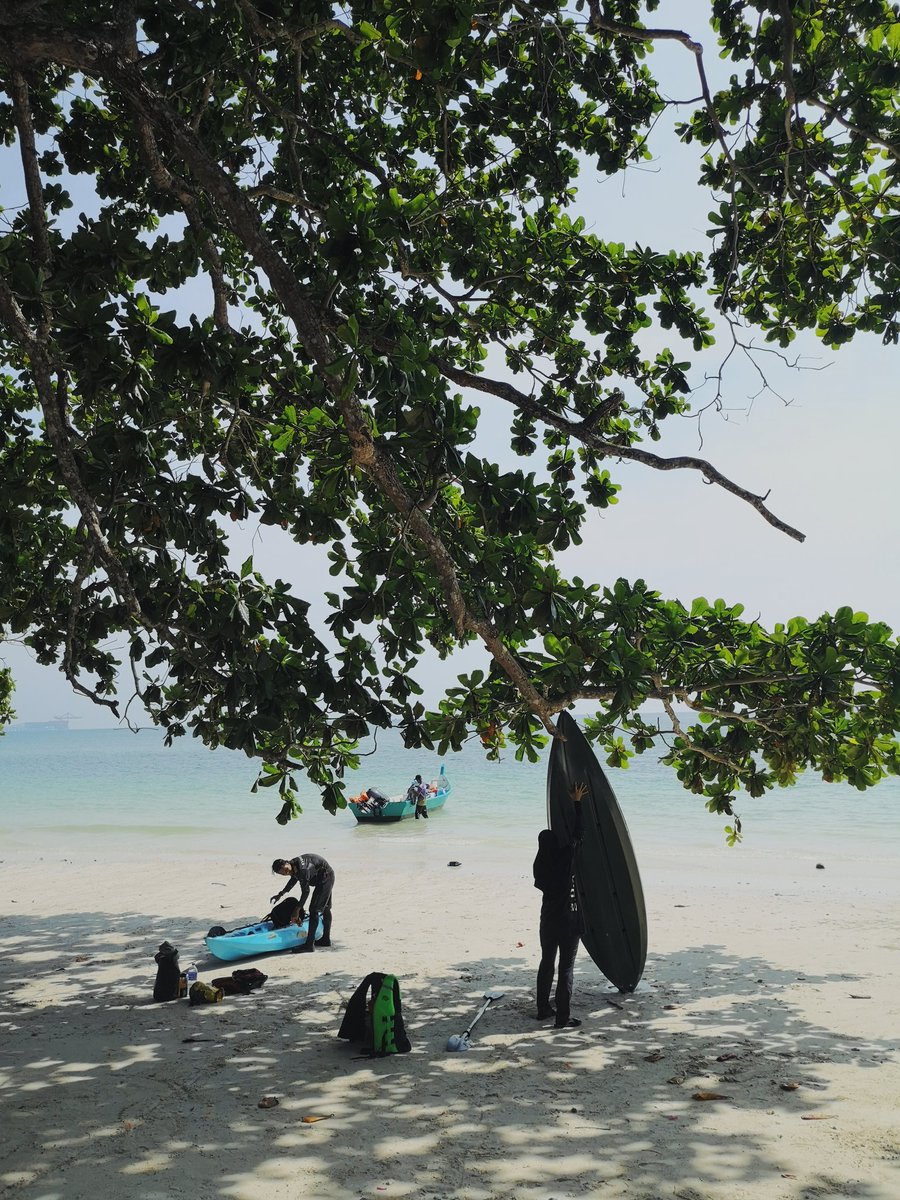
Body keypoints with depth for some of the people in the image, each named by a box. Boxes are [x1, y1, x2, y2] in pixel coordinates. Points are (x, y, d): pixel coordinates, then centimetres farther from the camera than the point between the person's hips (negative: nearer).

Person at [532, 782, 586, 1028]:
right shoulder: (566, 857, -16)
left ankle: (543, 1009, 26)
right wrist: (577, 802, 4)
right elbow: (577, 833, -5)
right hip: (568, 920, -5)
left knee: (547, 963, 18)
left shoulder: (540, 864, -4)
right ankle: (563, 1016, 1)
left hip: (548, 919, 5)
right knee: (566, 968, 1)